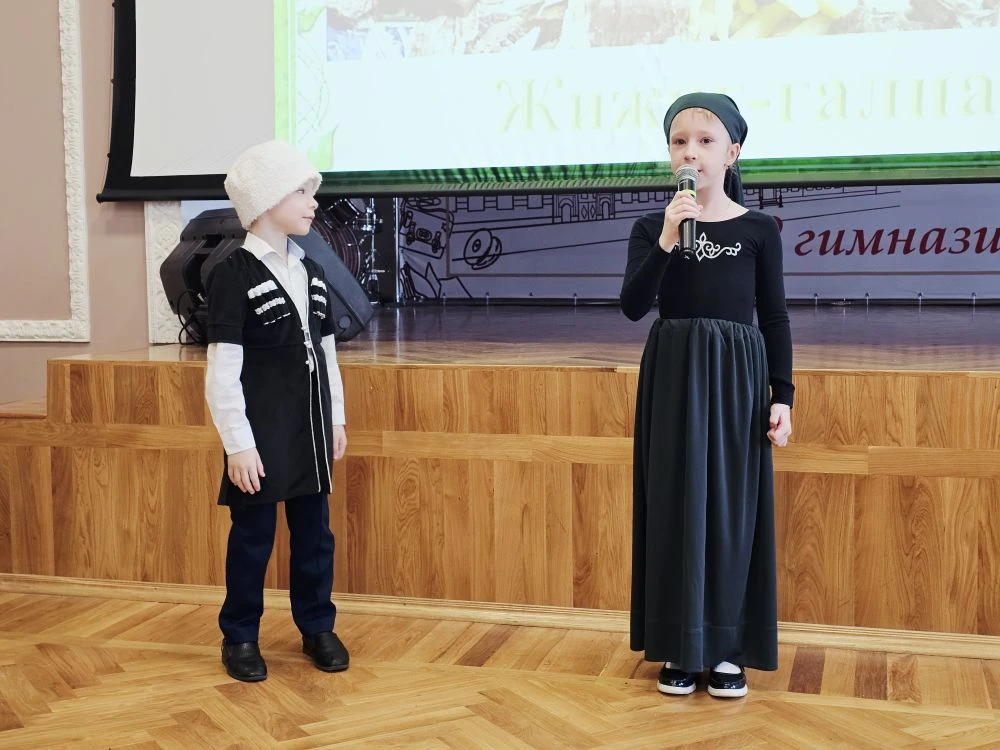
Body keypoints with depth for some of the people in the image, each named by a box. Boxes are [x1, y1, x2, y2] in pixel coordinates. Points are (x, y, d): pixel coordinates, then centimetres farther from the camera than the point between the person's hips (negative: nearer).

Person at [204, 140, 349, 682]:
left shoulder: (310, 272, 9)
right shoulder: (233, 276, -12)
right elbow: (223, 371, -14)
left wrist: (336, 418, 13)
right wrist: (238, 443, -16)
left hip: (310, 429, 6)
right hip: (261, 433, -6)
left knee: (314, 532, 12)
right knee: (253, 536, 5)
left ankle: (317, 628, 27)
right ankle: (239, 637, 21)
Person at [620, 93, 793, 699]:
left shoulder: (759, 229, 2)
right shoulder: (652, 227, 2)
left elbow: (776, 318, 3)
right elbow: (633, 306, -10)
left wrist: (783, 396, -3)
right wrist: (667, 239, -22)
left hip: (737, 376, 0)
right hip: (673, 376, 0)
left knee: (732, 506, 4)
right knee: (675, 504, 3)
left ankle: (728, 648, 16)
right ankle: (681, 647, 15)